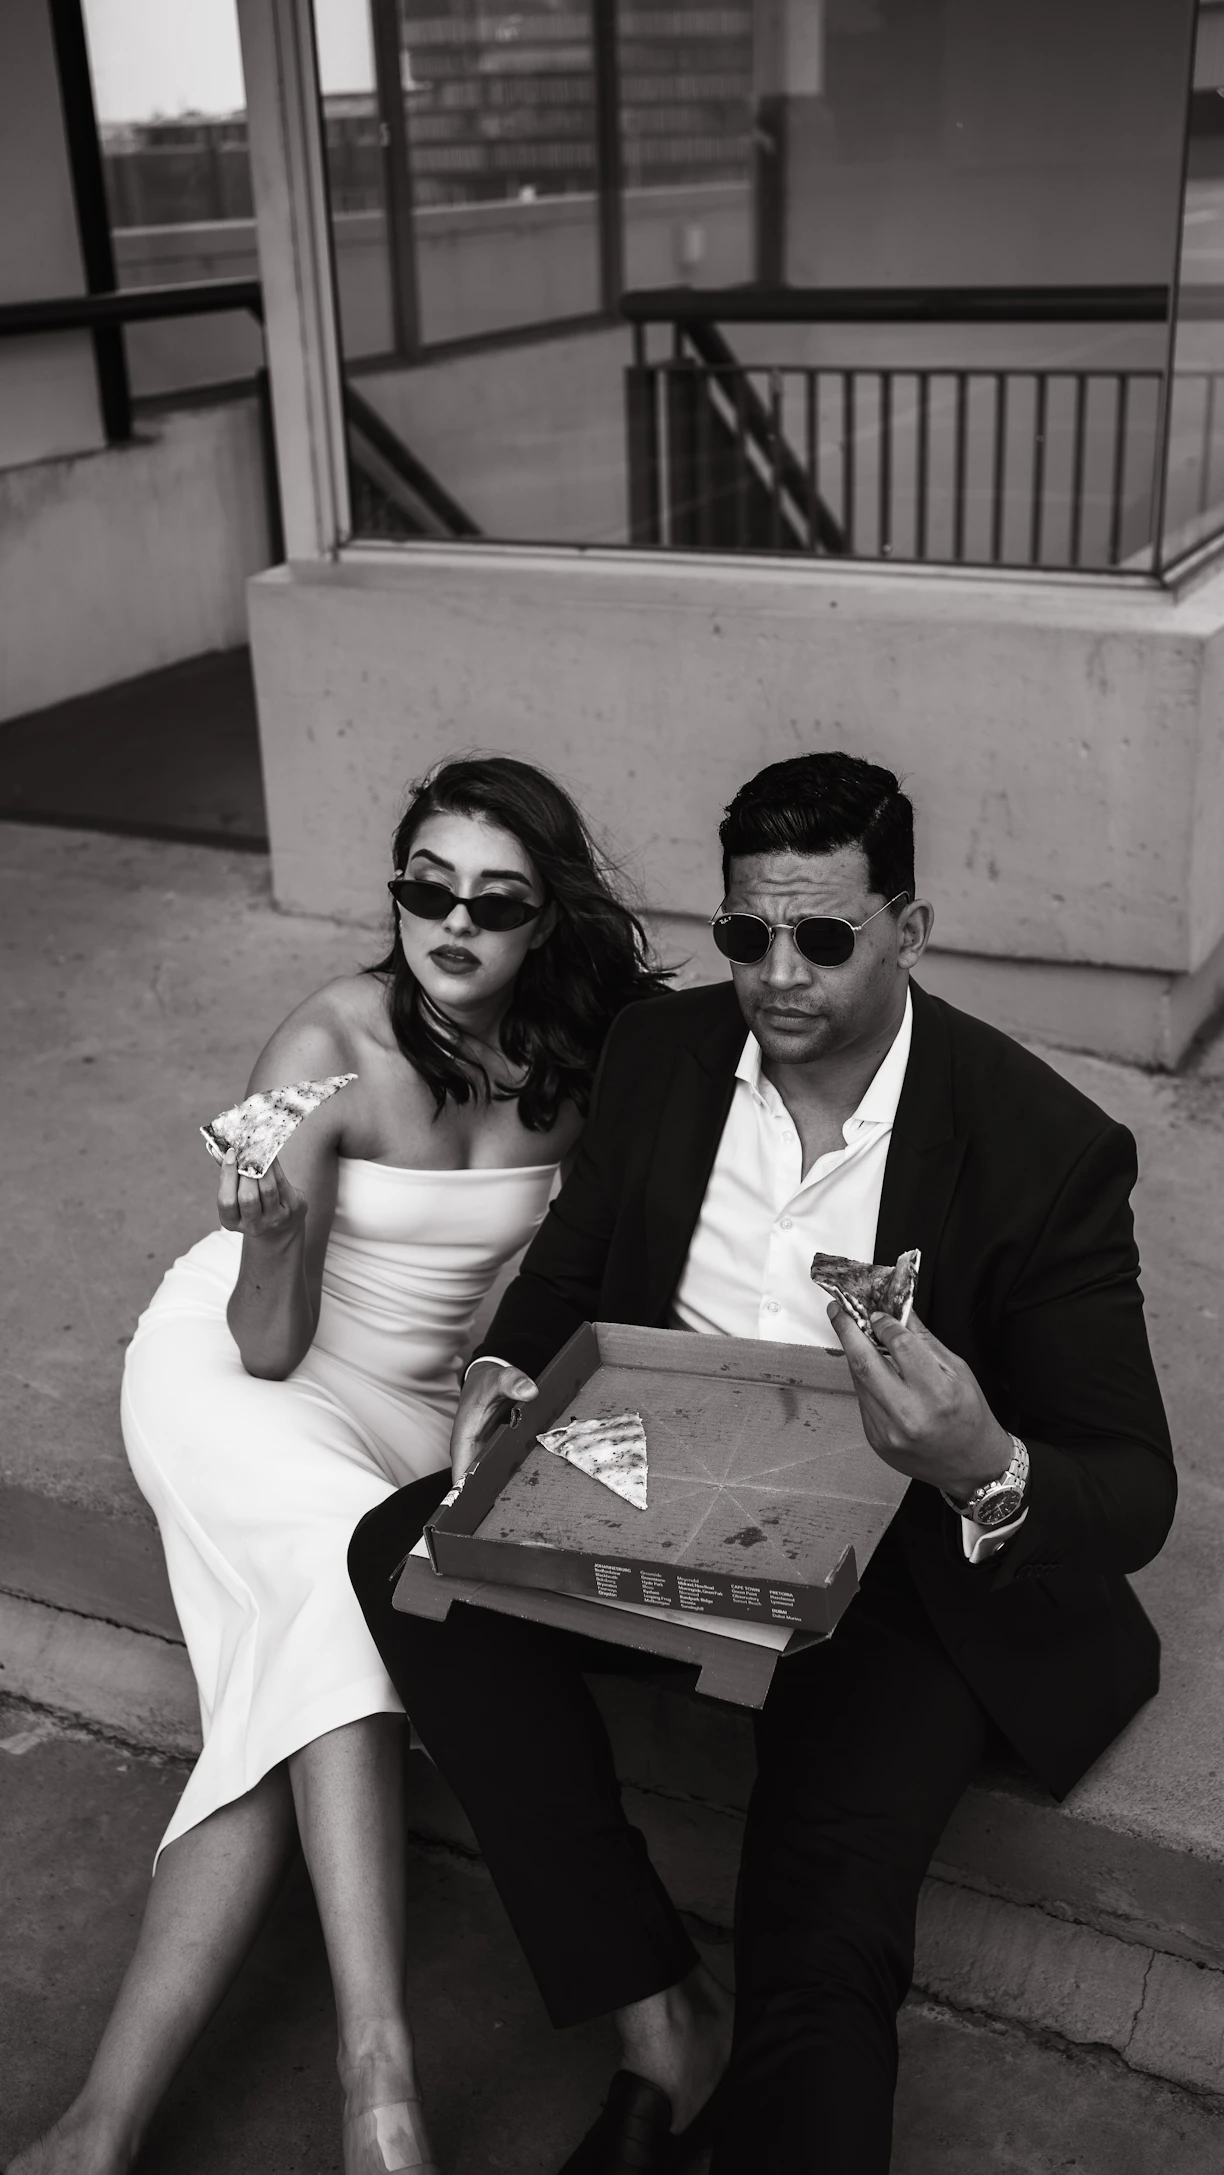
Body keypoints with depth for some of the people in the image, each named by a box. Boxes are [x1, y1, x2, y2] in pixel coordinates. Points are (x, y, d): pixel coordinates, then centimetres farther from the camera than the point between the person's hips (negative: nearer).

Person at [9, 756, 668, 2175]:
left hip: (417, 1405, 3)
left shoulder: (575, 1060, -8)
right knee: (334, 1562, -34)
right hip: (234, 1371, -3)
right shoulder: (330, 1048, -18)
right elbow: (269, 1345, -17)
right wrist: (276, 1239, -37)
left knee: (296, 1720, -19)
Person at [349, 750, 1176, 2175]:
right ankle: (659, 2019, -14)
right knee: (404, 1556, -21)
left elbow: (1132, 1495, -17)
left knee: (819, 1953, -27)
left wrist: (985, 1472, -41)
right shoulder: (659, 1052, -3)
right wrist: (505, 1373, -12)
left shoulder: (1047, 1147, -16)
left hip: (907, 1561, -4)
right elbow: (568, 1270, 12)